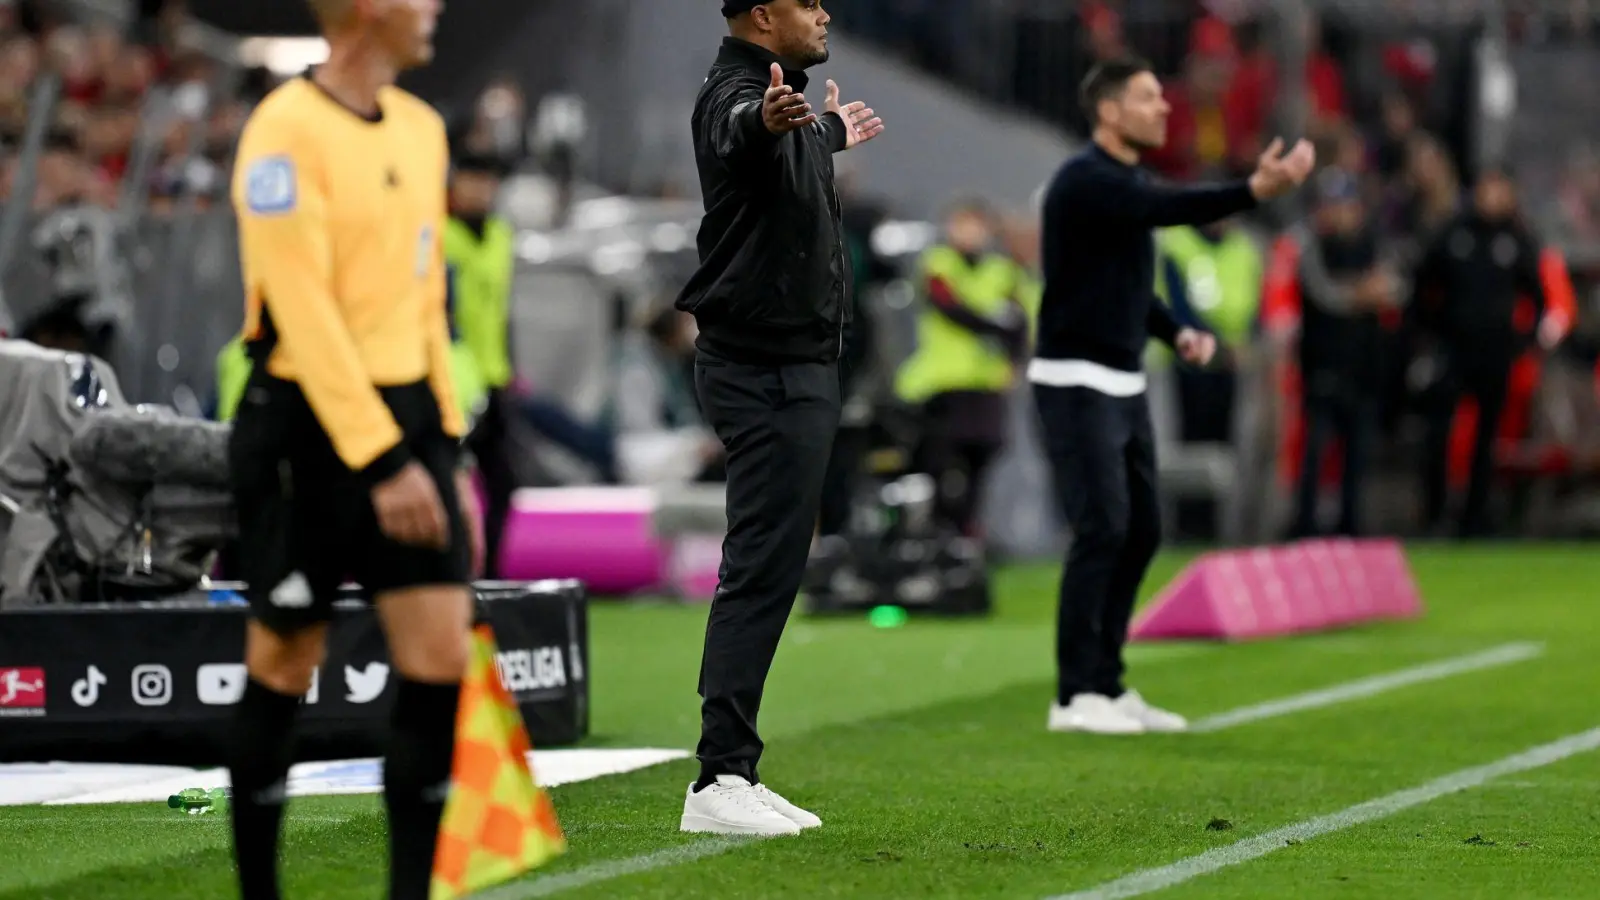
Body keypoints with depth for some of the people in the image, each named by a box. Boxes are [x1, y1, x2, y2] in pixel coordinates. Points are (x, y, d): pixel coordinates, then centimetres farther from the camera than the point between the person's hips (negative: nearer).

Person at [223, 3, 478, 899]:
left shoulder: (420, 129, 12)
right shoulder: (288, 132, -12)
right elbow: (304, 313, -17)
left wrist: (444, 442, 13)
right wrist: (379, 460, -21)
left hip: (406, 412, 7)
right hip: (310, 421, -7)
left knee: (441, 659, -3)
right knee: (285, 667, 2)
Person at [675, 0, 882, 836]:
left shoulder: (773, 94, 16)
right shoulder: (734, 93, -16)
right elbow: (740, 133, -42)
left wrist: (829, 131, 62)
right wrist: (768, 121, -66)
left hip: (793, 366, 11)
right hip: (768, 368, -11)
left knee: (767, 568, 12)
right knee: (763, 569, -13)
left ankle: (735, 775, 16)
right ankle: (718, 781, -16)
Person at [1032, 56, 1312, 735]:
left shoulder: (1133, 182, 14)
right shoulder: (1083, 182, -15)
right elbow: (1170, 209, -32)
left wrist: (1177, 334, 5)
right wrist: (1254, 191, -43)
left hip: (1124, 384, 9)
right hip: (1075, 382, -9)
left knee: (1141, 530, 7)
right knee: (1102, 529, -12)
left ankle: (1106, 686, 13)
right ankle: (1077, 696, -7)